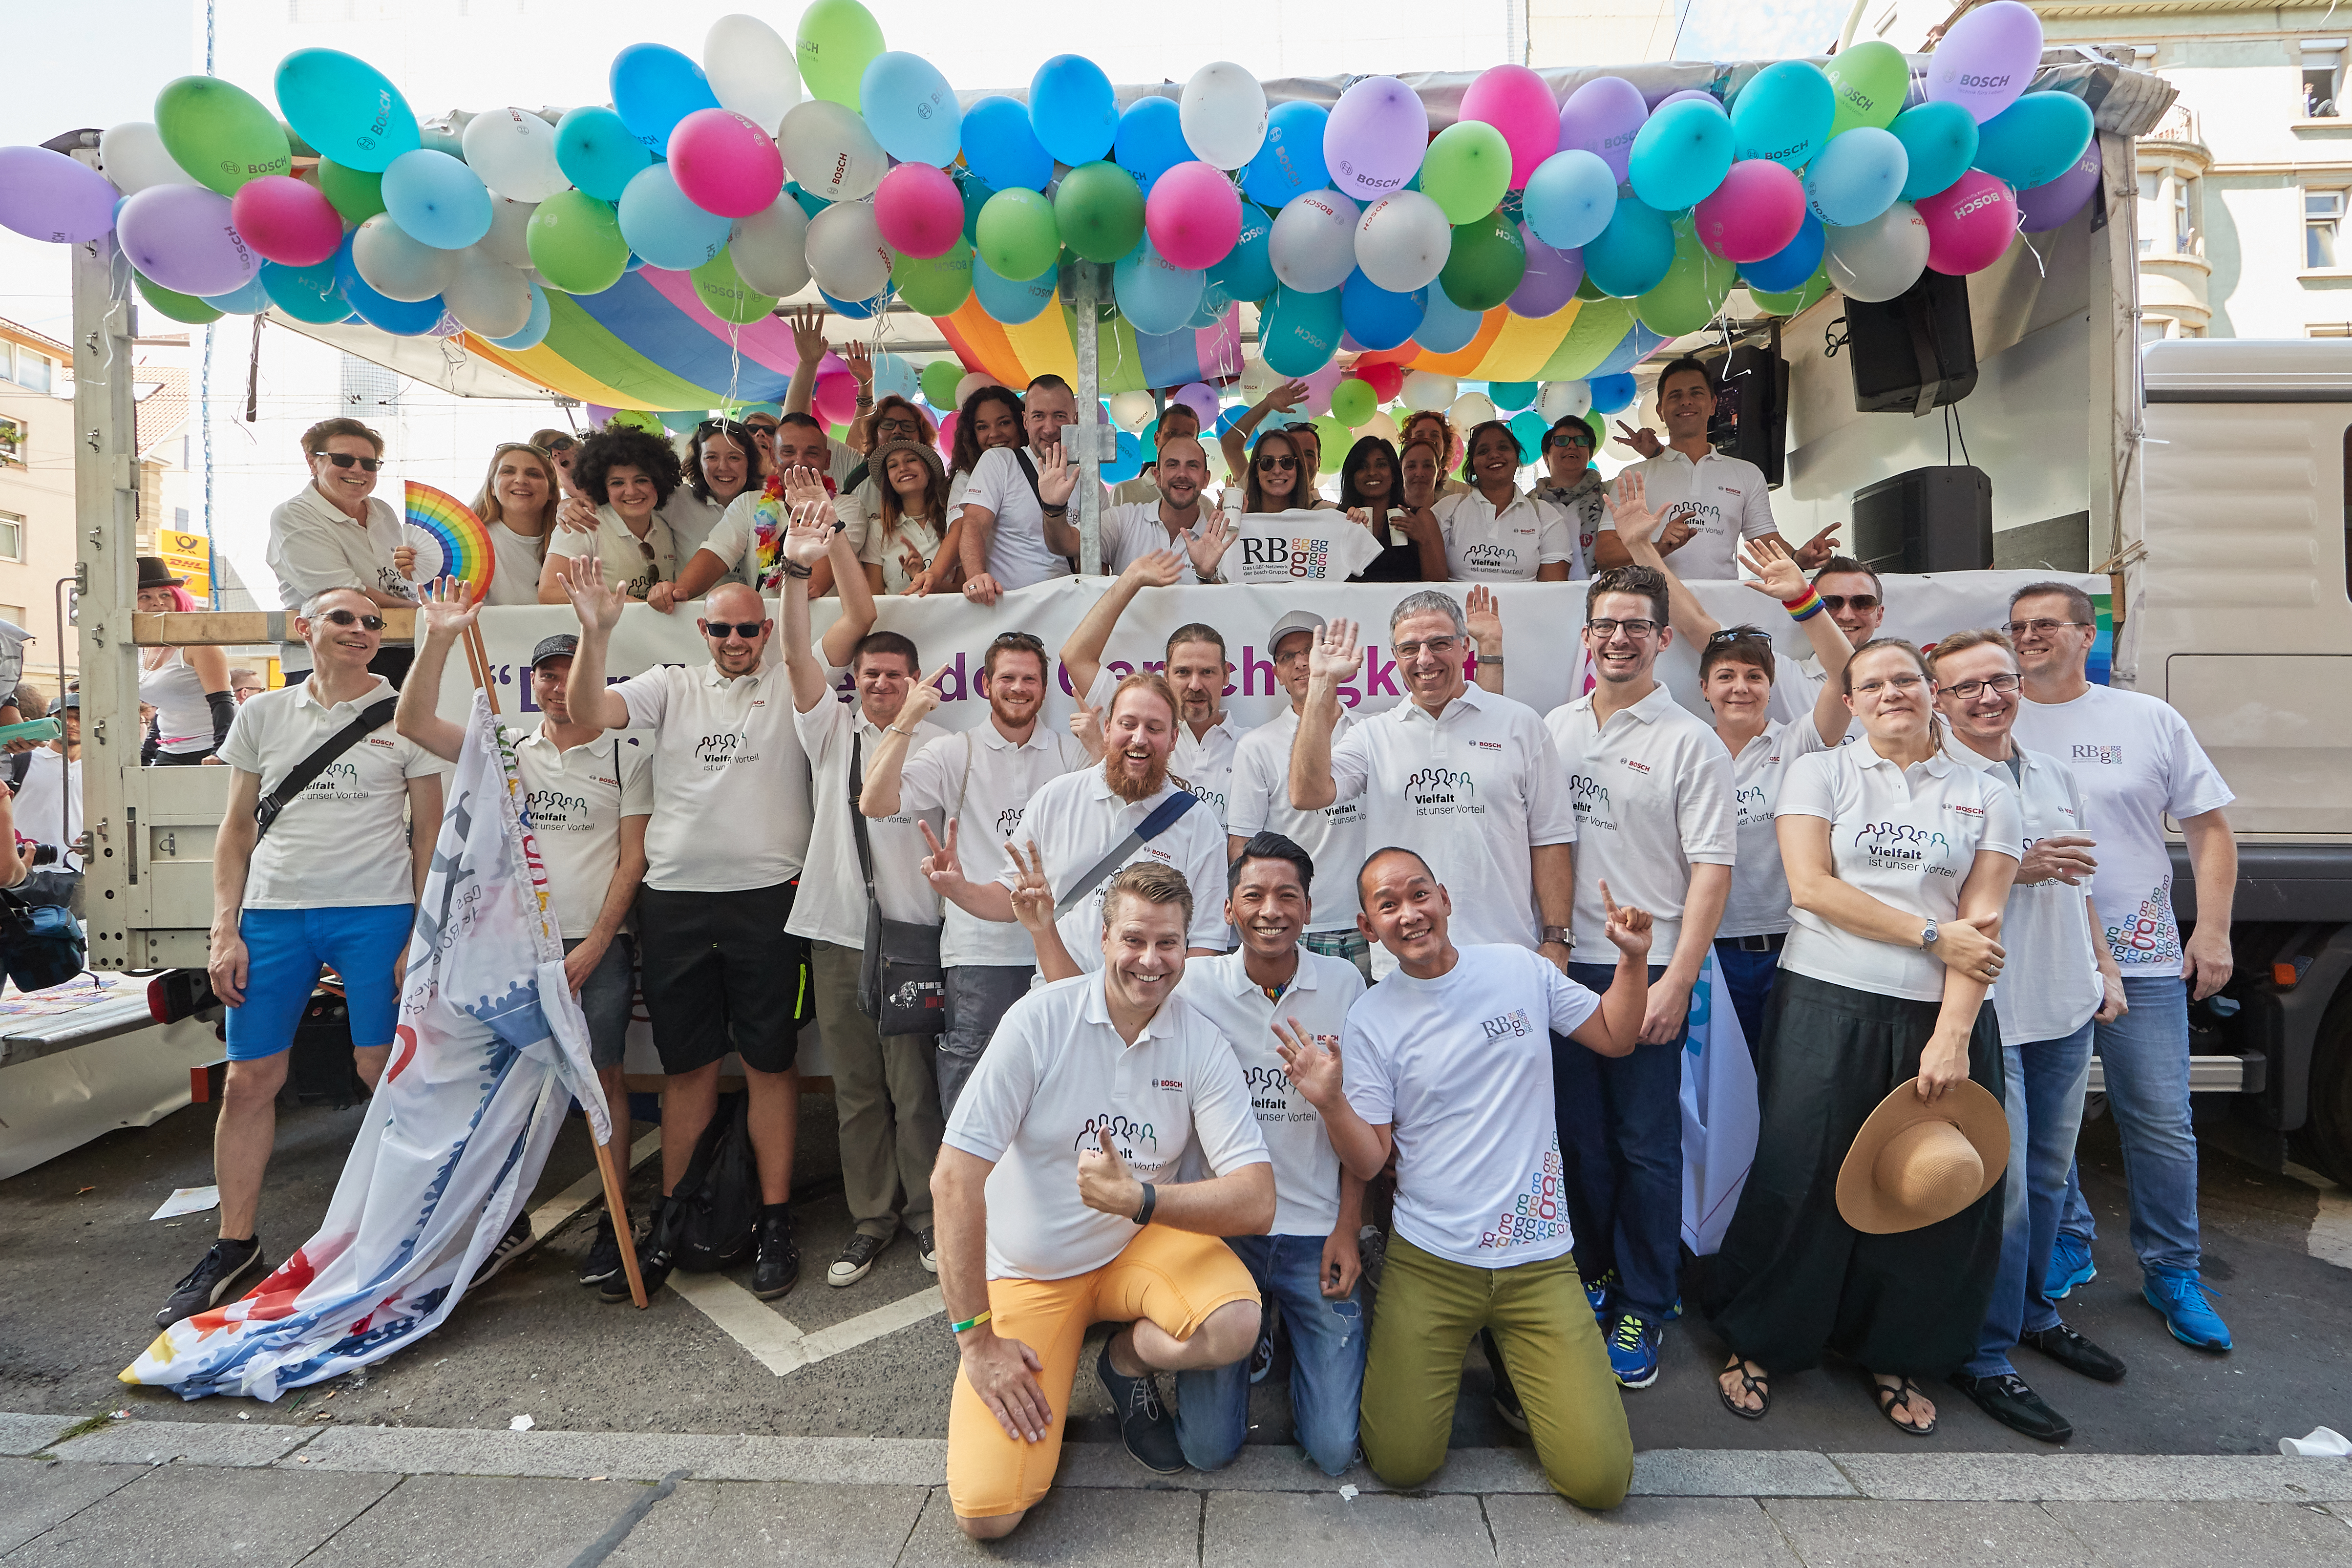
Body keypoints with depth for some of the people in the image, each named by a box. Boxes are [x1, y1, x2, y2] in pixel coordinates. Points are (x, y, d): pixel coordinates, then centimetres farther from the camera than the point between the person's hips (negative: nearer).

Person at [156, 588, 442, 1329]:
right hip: (272, 912, 3)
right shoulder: (263, 714, 11)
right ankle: (235, 1246, 21)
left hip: (376, 913, -3)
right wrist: (224, 931, 4)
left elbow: (429, 832, 3)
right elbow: (237, 830, 14)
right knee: (248, 1080, 5)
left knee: (387, 1074, -1)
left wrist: (422, 935, -4)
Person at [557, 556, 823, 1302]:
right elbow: (588, 714, -3)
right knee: (688, 1064, 13)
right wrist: (596, 630, -13)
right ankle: (670, 1222, 28)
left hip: (768, 898, -2)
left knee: (771, 1063, 5)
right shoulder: (671, 686, 10)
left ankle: (775, 1224, 17)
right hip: (674, 900, 3)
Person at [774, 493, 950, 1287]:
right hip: (838, 932, 2)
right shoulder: (832, 731, 7)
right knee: (856, 1088, 11)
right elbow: (798, 654, -6)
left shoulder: (938, 746, 5)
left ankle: (927, 1214, 21)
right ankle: (870, 1219, 25)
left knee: (916, 1086, 4)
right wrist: (797, 568, -18)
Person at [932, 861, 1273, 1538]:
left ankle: (1127, 1358, 5)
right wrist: (976, 1339, -14)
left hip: (1140, 1247, 2)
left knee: (1234, 1325, -28)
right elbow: (954, 1179, -17)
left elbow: (1256, 1203, -18)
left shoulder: (1203, 1044, -12)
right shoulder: (1041, 1017, -18)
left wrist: (1137, 1197, -32)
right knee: (987, 1511, -12)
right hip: (1027, 1272, -1)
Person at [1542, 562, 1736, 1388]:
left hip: (1649, 970, -4)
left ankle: (1644, 1307, 23)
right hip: (1564, 964, 4)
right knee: (1578, 1134, 14)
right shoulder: (1551, 730, 9)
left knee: (1646, 1146, 6)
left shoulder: (1690, 744, -4)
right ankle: (1592, 1275, 33)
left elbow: (1712, 871, -8)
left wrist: (1677, 981, -14)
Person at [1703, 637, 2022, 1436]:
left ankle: (1897, 1357, 33)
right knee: (1799, 1181, 2)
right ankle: (1757, 1345, 22)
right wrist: (1933, 936, -10)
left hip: (1940, 1018, 2)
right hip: (1827, 1008, -2)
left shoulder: (1988, 794, 8)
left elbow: (1983, 925, -1)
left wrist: (1953, 1036, -10)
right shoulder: (1819, 773, 4)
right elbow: (1810, 886, -7)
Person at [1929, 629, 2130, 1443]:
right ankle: (1983, 1357, 11)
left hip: (2067, 1009, 8)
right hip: (1986, 1014, -7)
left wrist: (2104, 966, 15)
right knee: (1999, 1188, -4)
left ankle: (2032, 1313, 38)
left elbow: (2077, 885, 21)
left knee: (2048, 1173, 19)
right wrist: (2016, 868, -22)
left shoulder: (2055, 776, 12)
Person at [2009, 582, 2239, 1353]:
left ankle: (2172, 1273, 23)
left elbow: (2210, 829, 7)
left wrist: (2213, 929, 0)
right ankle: (2067, 1246, 28)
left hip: (2141, 957, 0)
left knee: (2162, 1124, 5)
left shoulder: (2150, 719, 5)